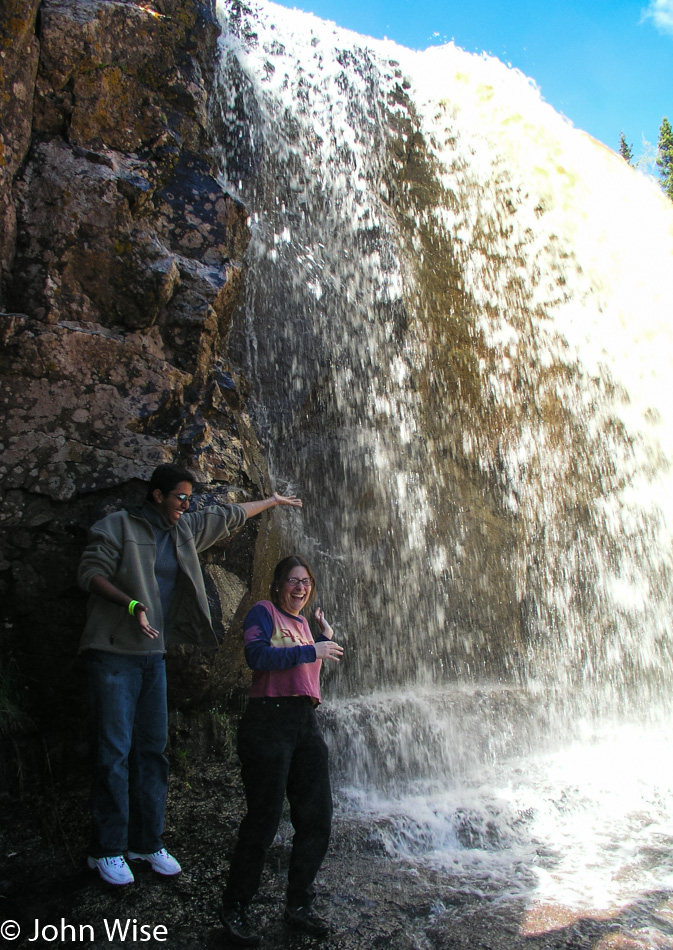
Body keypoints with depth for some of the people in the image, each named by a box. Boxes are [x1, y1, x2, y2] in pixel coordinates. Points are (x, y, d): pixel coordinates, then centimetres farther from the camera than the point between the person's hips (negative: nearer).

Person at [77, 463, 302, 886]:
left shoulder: (185, 530, 14)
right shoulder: (117, 526, -3)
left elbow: (229, 515, 24)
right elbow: (91, 571, -11)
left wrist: (273, 500, 34)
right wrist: (132, 603, -23)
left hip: (153, 654, 6)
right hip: (114, 653, -6)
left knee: (153, 749, 7)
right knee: (114, 749, -4)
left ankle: (147, 842, 18)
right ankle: (107, 849, 8)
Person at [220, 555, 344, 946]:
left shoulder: (304, 624, 21)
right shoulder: (263, 612, -2)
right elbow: (258, 655, -19)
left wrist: (327, 640, 17)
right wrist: (311, 651, -15)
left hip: (306, 723, 8)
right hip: (269, 720, -8)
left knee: (317, 817, 9)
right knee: (265, 818, -3)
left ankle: (300, 904, 25)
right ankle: (234, 909, 15)